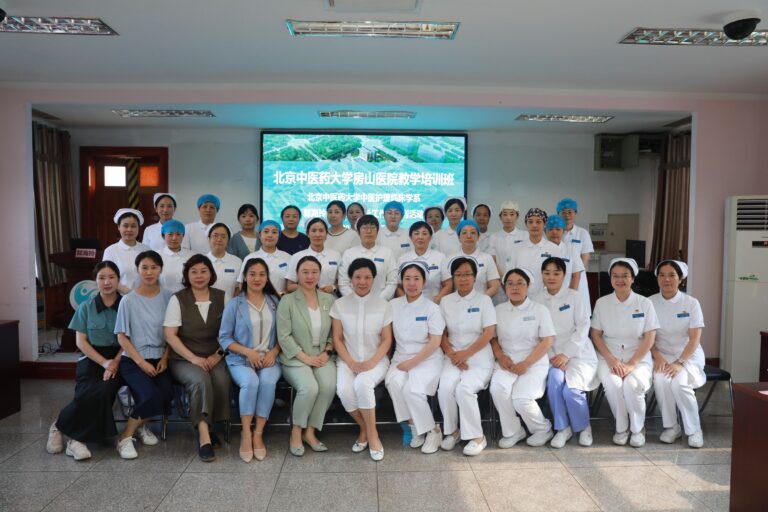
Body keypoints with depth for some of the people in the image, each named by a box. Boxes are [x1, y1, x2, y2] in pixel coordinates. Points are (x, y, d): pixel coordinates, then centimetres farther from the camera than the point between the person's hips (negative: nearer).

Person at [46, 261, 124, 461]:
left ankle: (77, 438, -15)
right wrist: (104, 362, -10)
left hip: (118, 359, -1)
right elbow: (80, 341, 3)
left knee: (104, 390, -30)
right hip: (92, 359, 1)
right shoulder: (86, 307, 7)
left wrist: (115, 362, -16)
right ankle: (60, 425, 1)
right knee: (88, 395, -27)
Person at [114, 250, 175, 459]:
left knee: (167, 394, -24)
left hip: (159, 359, 3)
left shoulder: (168, 297, 4)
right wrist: (141, 362, -11)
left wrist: (165, 358, -5)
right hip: (133, 360, -3)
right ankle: (126, 436, 0)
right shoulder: (128, 300, -3)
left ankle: (141, 424, 9)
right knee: (151, 396, -28)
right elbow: (122, 337, -3)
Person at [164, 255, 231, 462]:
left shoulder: (221, 298, 9)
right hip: (184, 359, -2)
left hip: (214, 358, 2)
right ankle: (204, 435, -27)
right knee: (201, 380, -33)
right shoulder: (178, 299, 2)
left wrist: (217, 355, -8)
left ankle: (206, 427, -10)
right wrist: (194, 358, -13)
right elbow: (170, 335, -4)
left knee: (221, 380, -30)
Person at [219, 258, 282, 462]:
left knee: (268, 382, -31)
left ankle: (258, 434, -19)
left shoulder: (275, 302, 9)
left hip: (269, 358, 1)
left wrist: (273, 352, -9)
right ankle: (246, 434, -17)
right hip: (241, 359, -1)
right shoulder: (234, 304, 2)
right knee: (250, 382, -33)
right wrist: (248, 352, -12)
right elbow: (224, 338, 0)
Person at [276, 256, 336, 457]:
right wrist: (306, 358, -14)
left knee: (329, 385, -26)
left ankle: (310, 431, -7)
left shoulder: (329, 300, 9)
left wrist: (327, 352, -6)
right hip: (296, 358, -3)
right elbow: (284, 336, -8)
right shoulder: (287, 301, -3)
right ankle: (296, 432, -4)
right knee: (309, 387, -29)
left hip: (322, 356, 3)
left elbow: (334, 332, 11)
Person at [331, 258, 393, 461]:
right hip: (348, 360, 1)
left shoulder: (383, 305, 1)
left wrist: (372, 362, -15)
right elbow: (337, 338, 2)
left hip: (376, 360, -1)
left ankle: (370, 433, -12)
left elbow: (387, 340, 1)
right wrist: (351, 362, -12)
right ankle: (366, 429, -1)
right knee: (344, 390, -28)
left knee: (362, 383, -33)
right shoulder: (340, 304, 3)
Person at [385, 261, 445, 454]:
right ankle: (414, 425, -7)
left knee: (412, 389, -29)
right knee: (393, 382, -28)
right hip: (401, 358, 3)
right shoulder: (393, 305, 6)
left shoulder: (432, 308, -3)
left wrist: (412, 363, -14)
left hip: (427, 359, -3)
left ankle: (433, 430, -4)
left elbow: (435, 342, -8)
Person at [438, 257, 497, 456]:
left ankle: (477, 437, -10)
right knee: (445, 388, -25)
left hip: (479, 358, -2)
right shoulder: (445, 301, 10)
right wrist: (452, 355, -9)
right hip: (453, 356, 3)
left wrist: (466, 354, -13)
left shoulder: (484, 300, 2)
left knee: (464, 389, -28)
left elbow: (489, 333, -6)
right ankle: (451, 431, -2)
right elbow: (442, 334, 7)